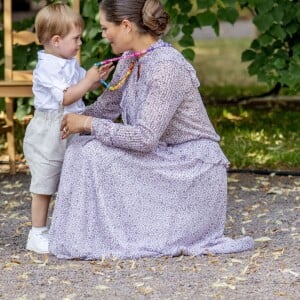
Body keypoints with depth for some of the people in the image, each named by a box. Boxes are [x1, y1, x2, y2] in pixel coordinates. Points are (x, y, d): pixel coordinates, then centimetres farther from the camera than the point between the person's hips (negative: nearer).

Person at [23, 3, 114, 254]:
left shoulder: (70, 64, 9)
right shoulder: (47, 68, -19)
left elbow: (83, 87, 20)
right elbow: (66, 97, -24)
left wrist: (98, 77, 1)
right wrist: (88, 79, -18)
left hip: (69, 134, 9)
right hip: (48, 136, -9)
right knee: (44, 186, -2)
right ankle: (37, 235, 5)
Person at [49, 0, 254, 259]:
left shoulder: (167, 67, -23)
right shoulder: (130, 61, 3)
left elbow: (144, 138, -28)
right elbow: (107, 107, 17)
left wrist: (89, 124, -19)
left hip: (193, 170, -9)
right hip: (165, 161, 9)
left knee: (96, 153, -20)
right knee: (83, 148, -3)